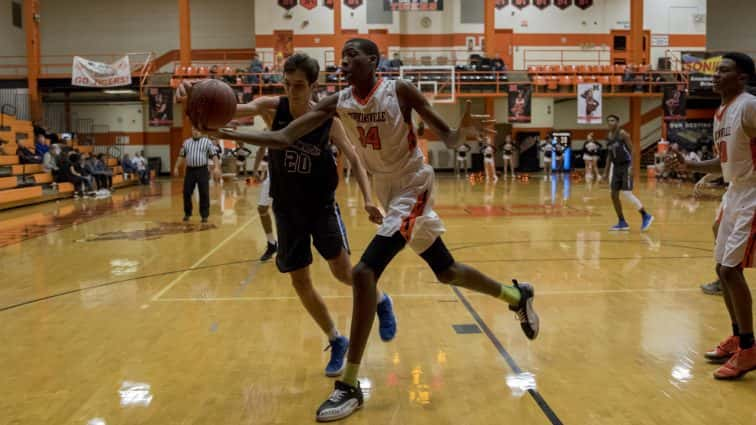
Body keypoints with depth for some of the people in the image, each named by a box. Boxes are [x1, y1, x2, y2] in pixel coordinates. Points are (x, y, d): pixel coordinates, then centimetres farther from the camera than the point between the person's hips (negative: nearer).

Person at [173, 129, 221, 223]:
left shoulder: (207, 142, 1)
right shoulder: (186, 142, 12)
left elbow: (214, 155, -5)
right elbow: (181, 156, 16)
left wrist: (216, 167, -16)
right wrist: (176, 167, 11)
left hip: (202, 170, -3)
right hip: (190, 170, 3)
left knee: (204, 194, -2)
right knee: (187, 193, 5)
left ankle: (204, 215, 7)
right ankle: (187, 213, 20)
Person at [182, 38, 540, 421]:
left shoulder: (400, 91, -15)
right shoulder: (337, 103, -3)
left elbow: (447, 140, -12)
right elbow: (283, 138, -10)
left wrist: (463, 130, -36)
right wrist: (227, 133, -22)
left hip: (413, 189, -7)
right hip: (388, 195, 7)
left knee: (364, 272, -21)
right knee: (447, 272, 19)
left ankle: (350, 385, -13)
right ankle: (517, 295, 46)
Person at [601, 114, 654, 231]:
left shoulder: (623, 134, -11)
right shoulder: (608, 137, 11)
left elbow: (631, 150, -14)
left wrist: (631, 167, -23)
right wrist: (606, 171, 15)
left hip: (626, 166, -8)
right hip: (616, 167, 8)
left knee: (627, 193, -13)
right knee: (614, 195, 2)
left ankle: (646, 216, 1)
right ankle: (622, 222, 10)